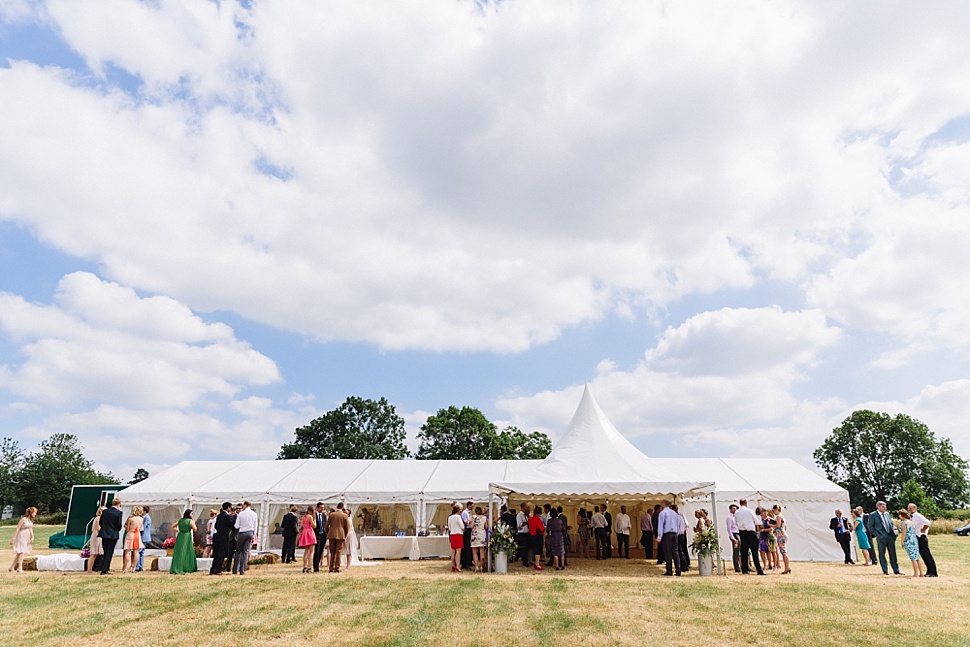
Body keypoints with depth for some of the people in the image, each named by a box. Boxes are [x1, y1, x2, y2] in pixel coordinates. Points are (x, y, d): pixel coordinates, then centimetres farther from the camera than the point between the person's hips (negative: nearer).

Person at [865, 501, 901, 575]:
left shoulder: (887, 514, 13)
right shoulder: (873, 515, -5)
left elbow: (891, 523, 21)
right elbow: (869, 526, -5)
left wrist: (893, 529, 3)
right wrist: (877, 535, -11)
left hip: (890, 536, 5)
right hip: (881, 537, -5)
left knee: (893, 554, 10)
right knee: (882, 554, 2)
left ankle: (896, 570, 18)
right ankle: (885, 571, 10)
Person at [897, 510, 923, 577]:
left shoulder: (903, 523, -9)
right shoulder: (911, 522, 14)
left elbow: (904, 534, -14)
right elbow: (915, 532, 16)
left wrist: (902, 542, -7)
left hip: (908, 541, -8)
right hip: (915, 540, 8)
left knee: (913, 558, -4)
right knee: (917, 558, 12)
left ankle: (916, 574, -2)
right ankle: (921, 573, 15)